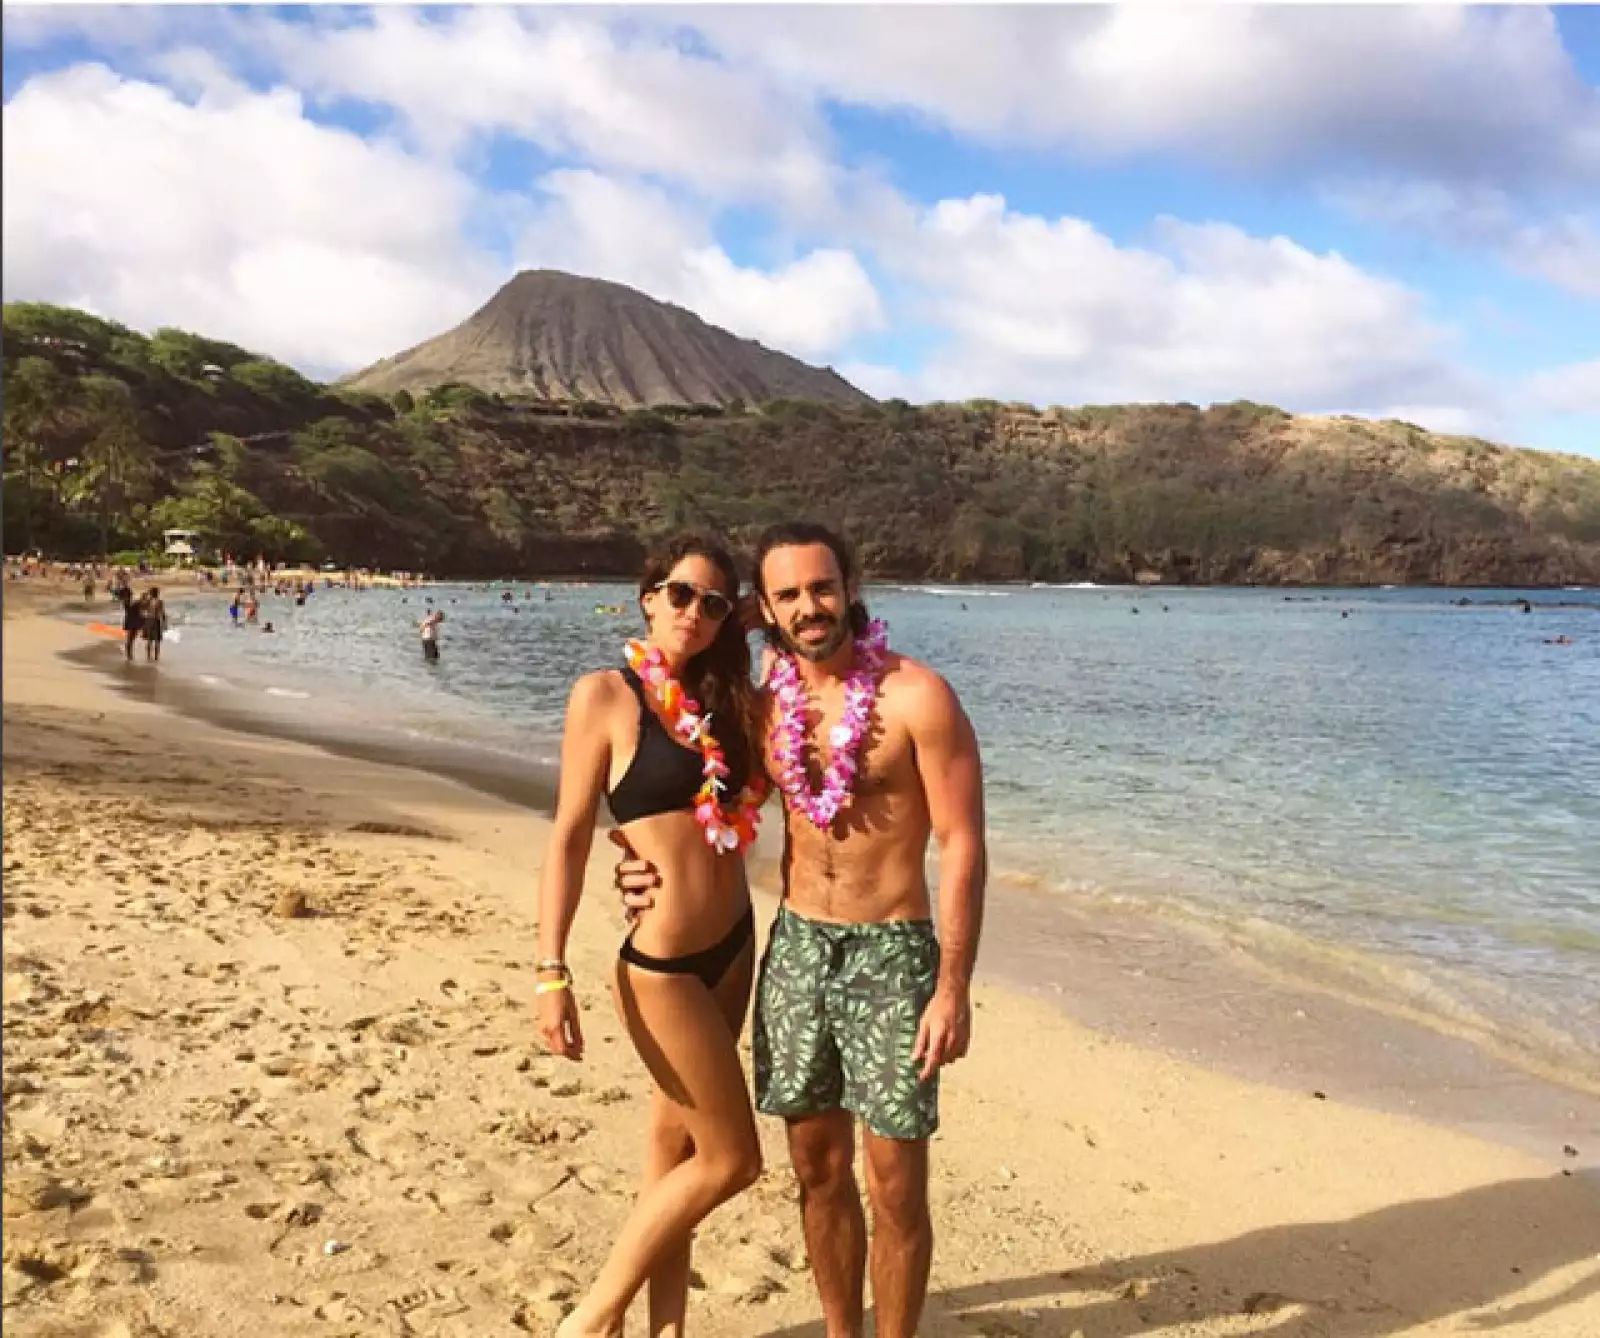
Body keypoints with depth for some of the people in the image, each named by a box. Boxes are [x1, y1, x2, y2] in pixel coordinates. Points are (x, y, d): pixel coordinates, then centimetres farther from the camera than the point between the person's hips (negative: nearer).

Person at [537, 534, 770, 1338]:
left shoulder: (719, 701, 8)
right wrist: (551, 972, -15)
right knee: (731, 1158, 2)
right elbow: (569, 836, -11)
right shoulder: (606, 695, -11)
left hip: (733, 945, 6)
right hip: (663, 962, -6)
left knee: (679, 1140, 17)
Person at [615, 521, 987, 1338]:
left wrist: (953, 988, -17)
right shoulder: (765, 706, 3)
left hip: (891, 954, -5)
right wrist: (658, 865, 1)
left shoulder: (917, 697, -13)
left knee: (894, 1185, 1)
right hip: (795, 949, 5)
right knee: (819, 1170, 14)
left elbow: (962, 846, -13)